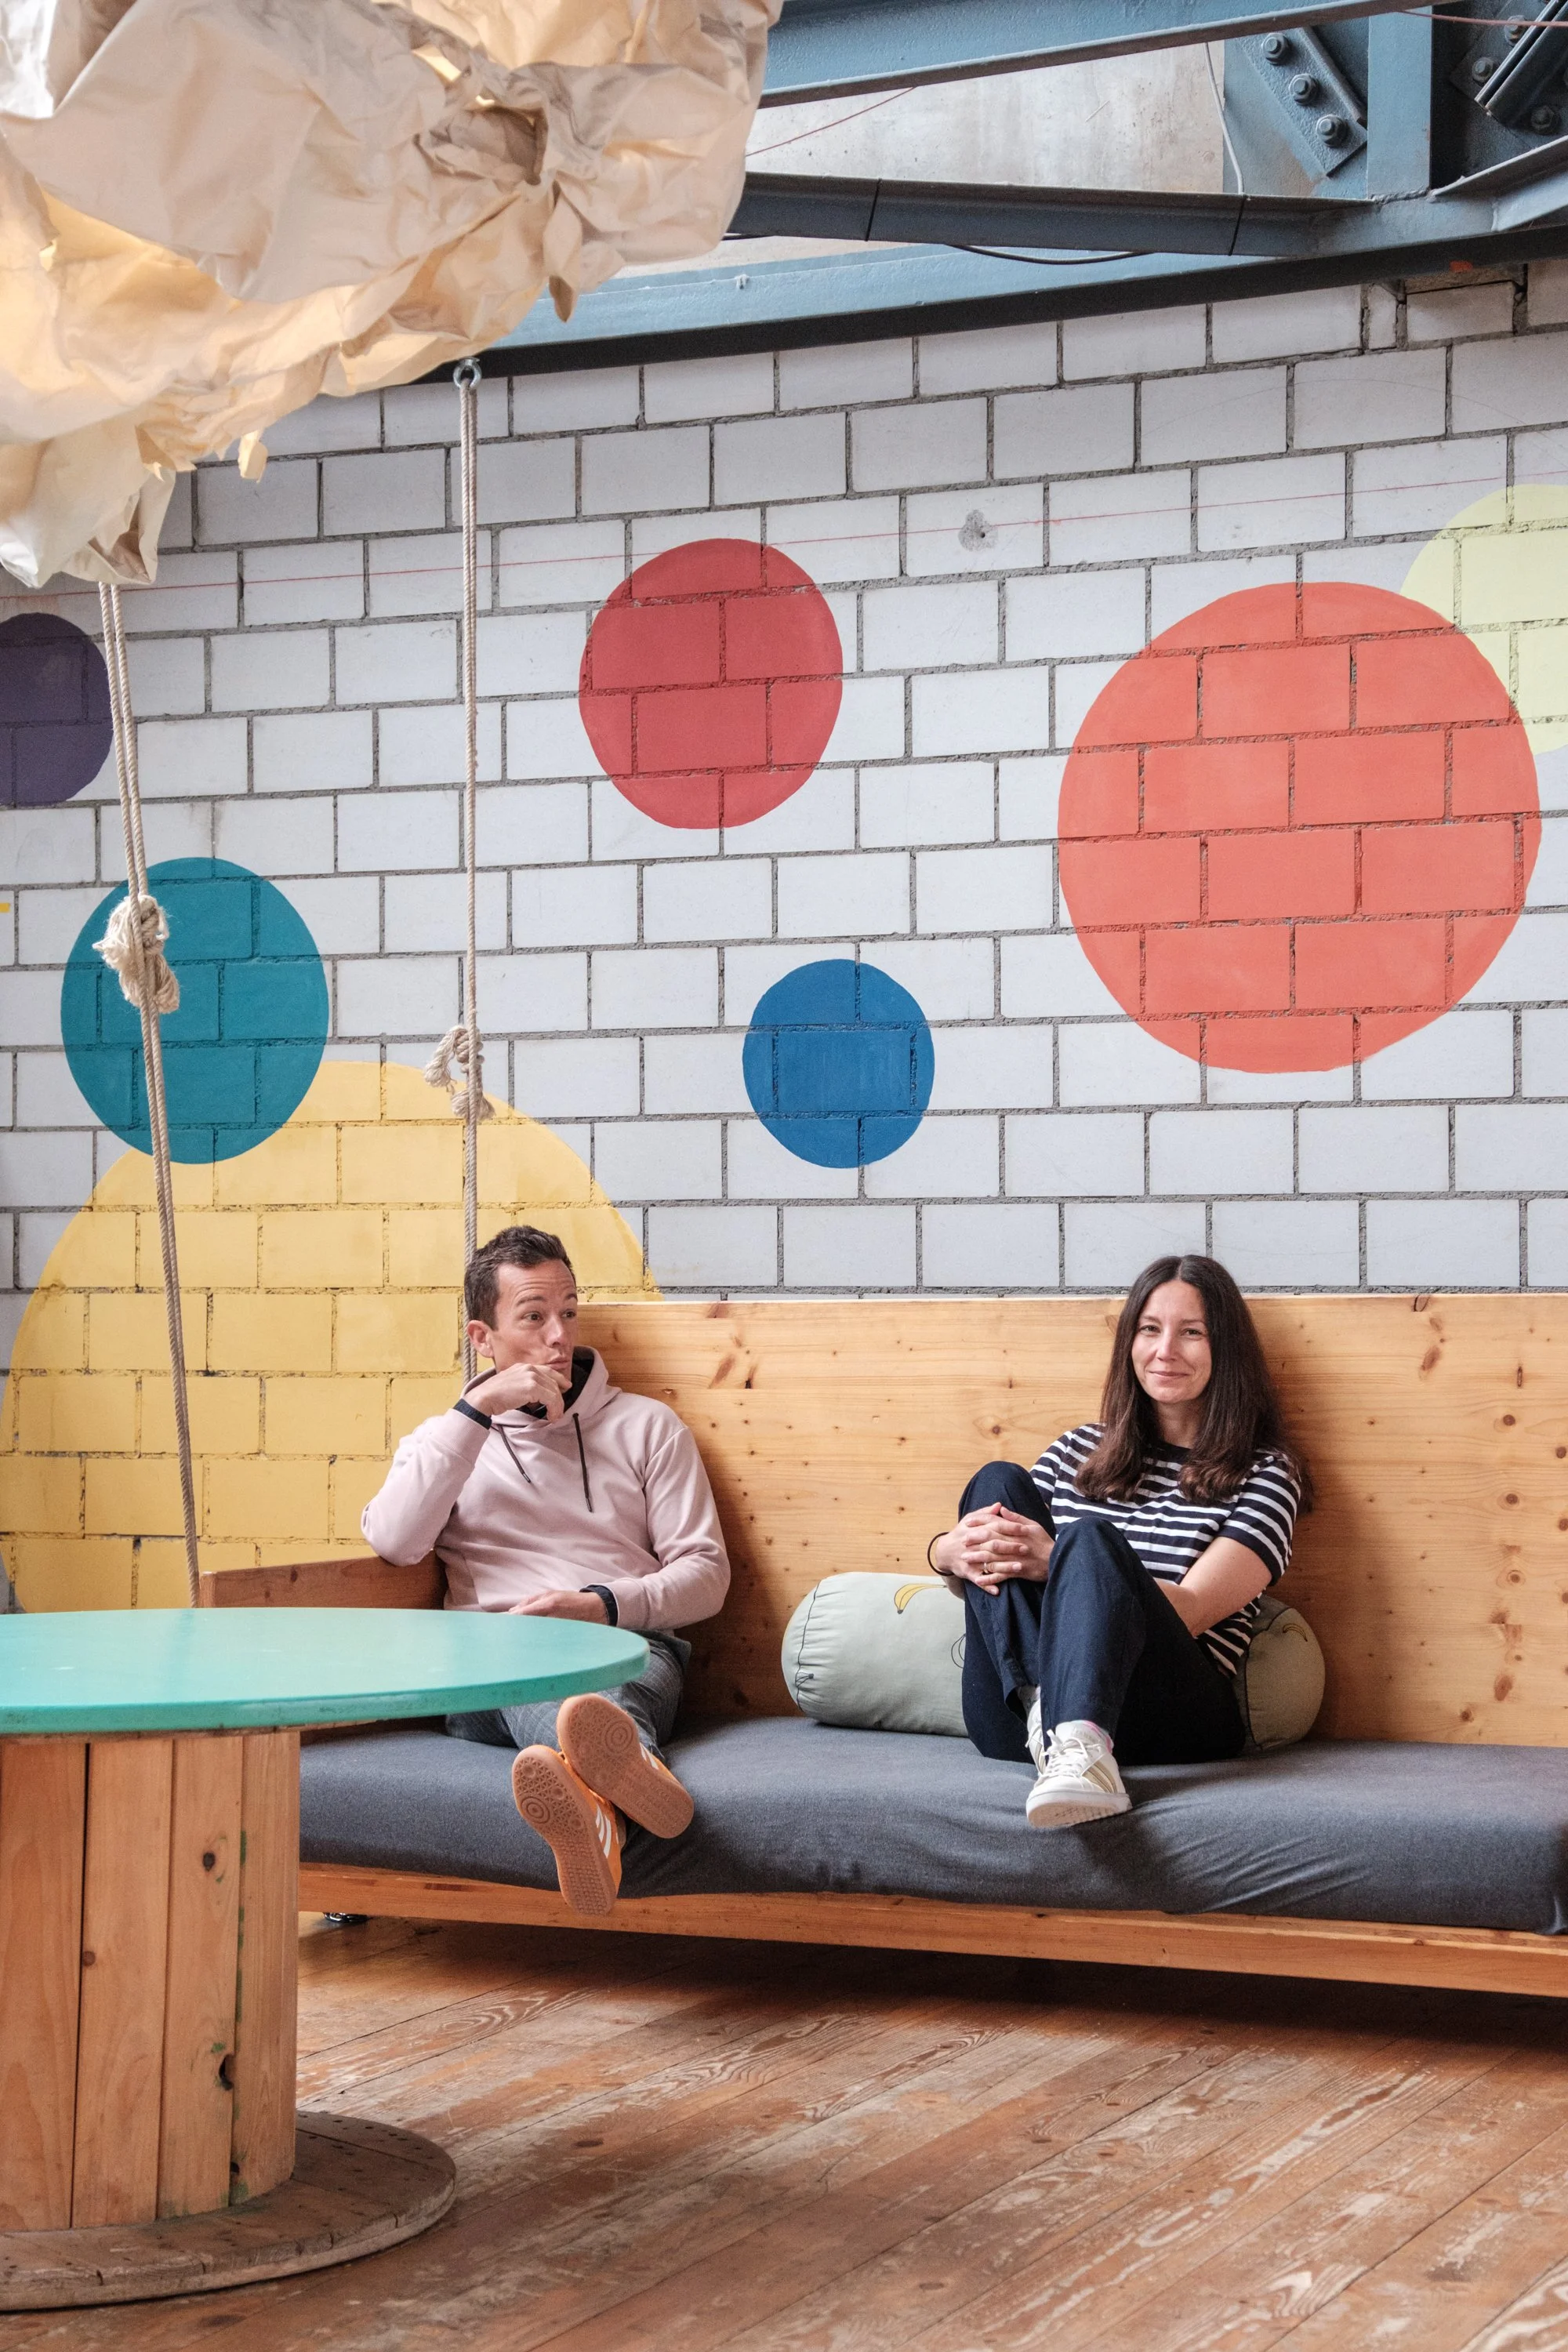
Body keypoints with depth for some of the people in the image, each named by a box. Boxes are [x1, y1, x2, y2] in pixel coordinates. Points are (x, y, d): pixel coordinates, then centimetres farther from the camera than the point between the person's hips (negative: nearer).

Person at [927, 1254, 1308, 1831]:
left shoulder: (1265, 1475, 10)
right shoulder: (1080, 1452, 23)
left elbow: (1190, 1613, -5)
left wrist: (1056, 1563, -18)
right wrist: (950, 1552, -6)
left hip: (1174, 1722, -4)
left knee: (1091, 1539, -29)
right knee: (1000, 1484, -10)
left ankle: (1081, 1745, -57)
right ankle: (1041, 1706, -34)